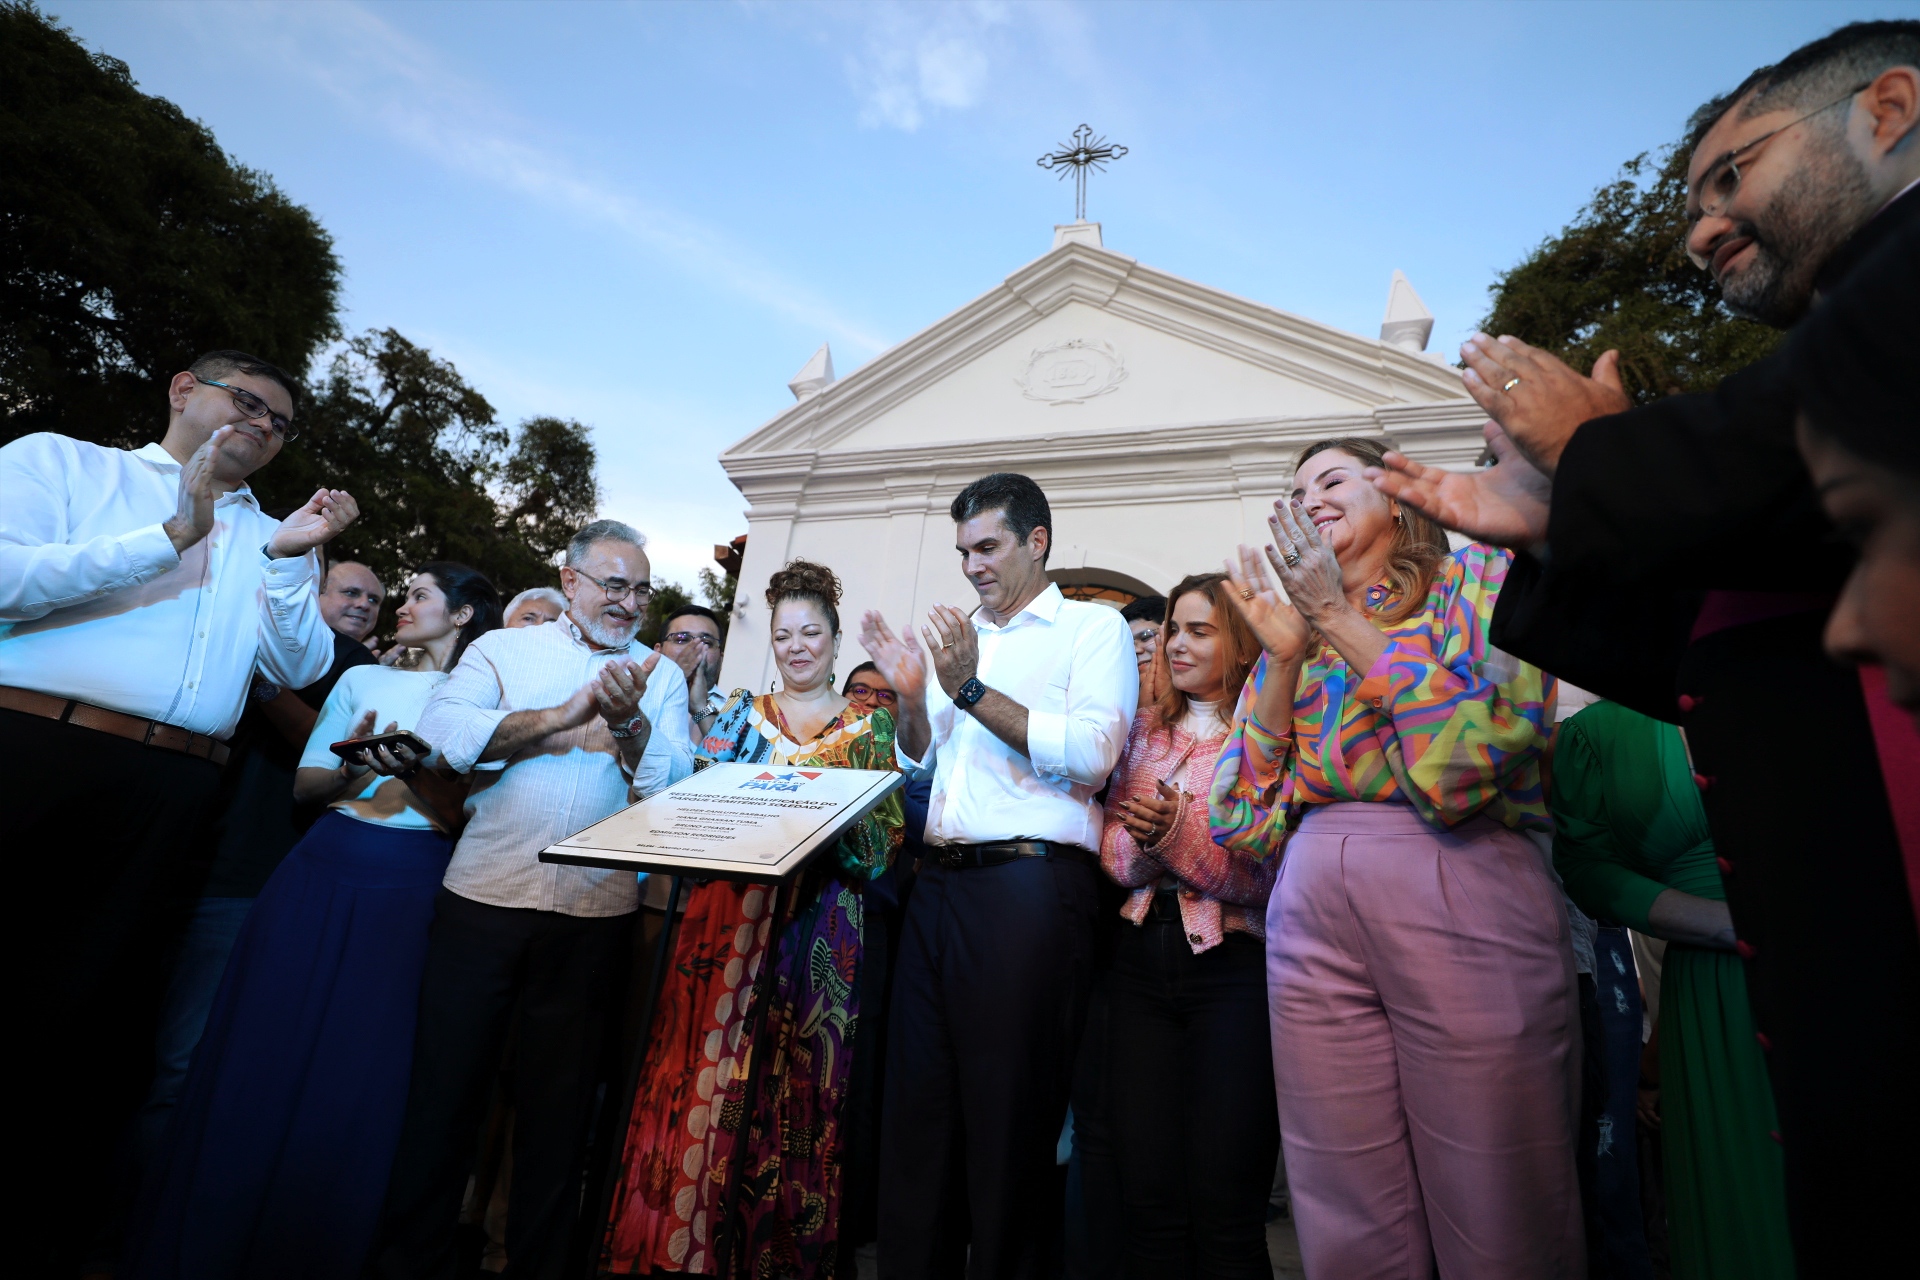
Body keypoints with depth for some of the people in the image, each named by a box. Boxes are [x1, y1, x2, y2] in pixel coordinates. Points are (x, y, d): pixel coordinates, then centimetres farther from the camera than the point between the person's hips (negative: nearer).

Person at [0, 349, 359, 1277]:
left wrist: (287, 560, -8)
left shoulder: (273, 540, 17)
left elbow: (298, 670, 5)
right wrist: (169, 537, -10)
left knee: (95, 1018, 10)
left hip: (167, 797, 3)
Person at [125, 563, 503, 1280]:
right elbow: (305, 784, 10)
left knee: (361, 1072, 3)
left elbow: (474, 817, -5)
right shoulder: (364, 680, 12)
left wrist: (414, 767, -19)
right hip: (326, 871, 4)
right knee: (268, 1052, 7)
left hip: (417, 889, -3)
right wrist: (354, 765, -10)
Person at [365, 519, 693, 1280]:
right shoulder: (504, 649, 5)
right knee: (446, 1083, 11)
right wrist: (564, 716, -18)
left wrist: (630, 721, -21)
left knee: (559, 1099, 14)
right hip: (486, 895, 0)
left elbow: (674, 785, -4)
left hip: (595, 914, 1)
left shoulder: (659, 679, 7)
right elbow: (441, 731, -11)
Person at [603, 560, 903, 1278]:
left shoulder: (868, 729, 5)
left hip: (817, 935, -1)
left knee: (797, 1095, 4)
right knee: (703, 1084, 3)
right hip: (728, 918, 2)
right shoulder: (741, 713, 12)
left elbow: (885, 841, -1)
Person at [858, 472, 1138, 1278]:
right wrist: (911, 698, 3)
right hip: (939, 881, 6)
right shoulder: (961, 639, 21)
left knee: (1009, 1115, 4)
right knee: (917, 1109, 12)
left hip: (1030, 881, -6)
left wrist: (971, 691, -14)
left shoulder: (1094, 628, 3)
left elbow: (1091, 754, -12)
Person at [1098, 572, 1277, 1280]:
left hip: (1234, 966, -3)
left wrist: (1179, 833, -20)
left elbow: (1271, 877, -7)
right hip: (1141, 960, 4)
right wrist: (1139, 844, -13)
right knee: (1146, 1198, 5)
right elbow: (1111, 856, 9)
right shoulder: (1145, 730, 13)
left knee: (1225, 1208, 1)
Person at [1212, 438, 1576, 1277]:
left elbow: (1468, 754, -12)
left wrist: (1344, 621, -6)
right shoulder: (1302, 630, 18)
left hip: (1461, 898, -3)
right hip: (1312, 906, 4)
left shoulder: (1478, 579, 7)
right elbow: (1244, 818, 8)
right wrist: (1284, 658, 0)